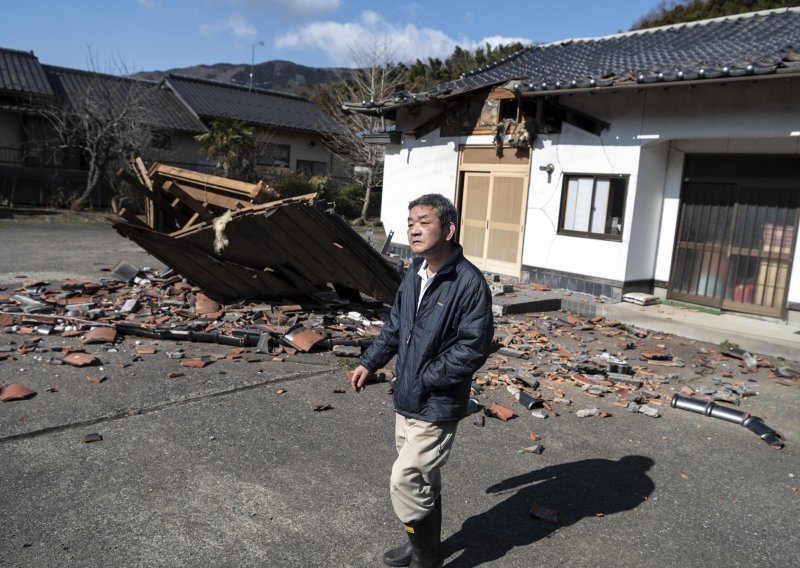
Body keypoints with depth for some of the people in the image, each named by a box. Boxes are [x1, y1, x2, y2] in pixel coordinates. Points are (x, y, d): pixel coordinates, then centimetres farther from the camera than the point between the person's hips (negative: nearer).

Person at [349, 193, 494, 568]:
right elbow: (395, 326, 16)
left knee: (404, 481, -2)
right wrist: (369, 363, 10)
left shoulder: (469, 282, -20)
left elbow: (474, 346, -21)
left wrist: (426, 379, -19)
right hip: (407, 400, 7)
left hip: (437, 407, -7)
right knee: (422, 478, 21)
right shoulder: (414, 274, 4)